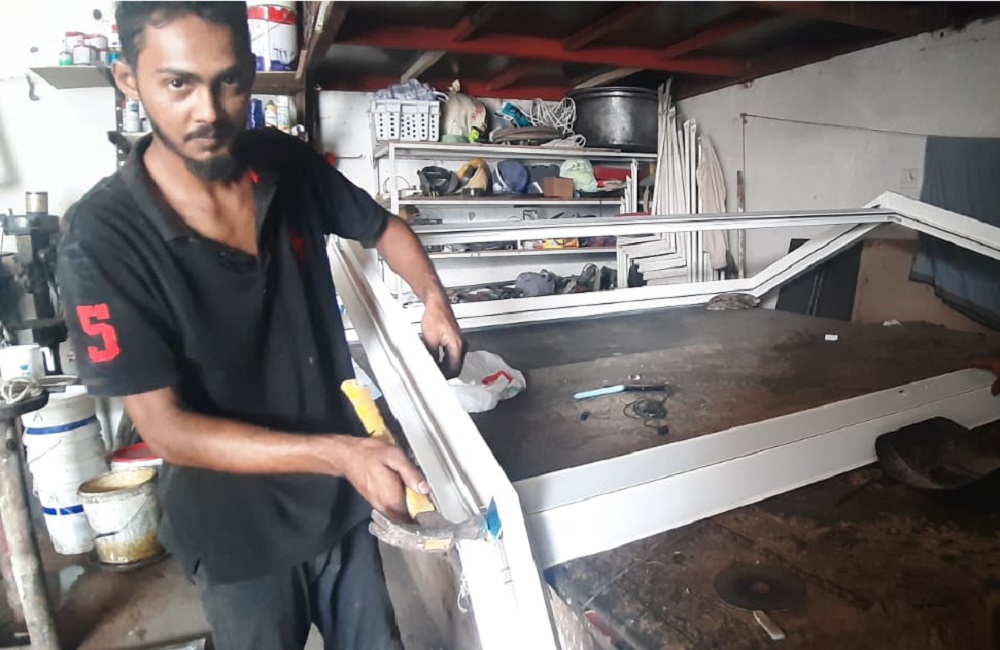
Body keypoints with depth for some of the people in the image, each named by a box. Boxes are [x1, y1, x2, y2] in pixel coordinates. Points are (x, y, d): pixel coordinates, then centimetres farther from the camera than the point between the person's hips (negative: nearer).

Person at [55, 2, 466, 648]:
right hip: (238, 528, -3)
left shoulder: (290, 165, -8)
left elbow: (385, 226, 9)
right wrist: (337, 452, -30)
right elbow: (168, 429, -20)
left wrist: (434, 300, -8)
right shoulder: (101, 237, -20)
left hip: (342, 498, 4)